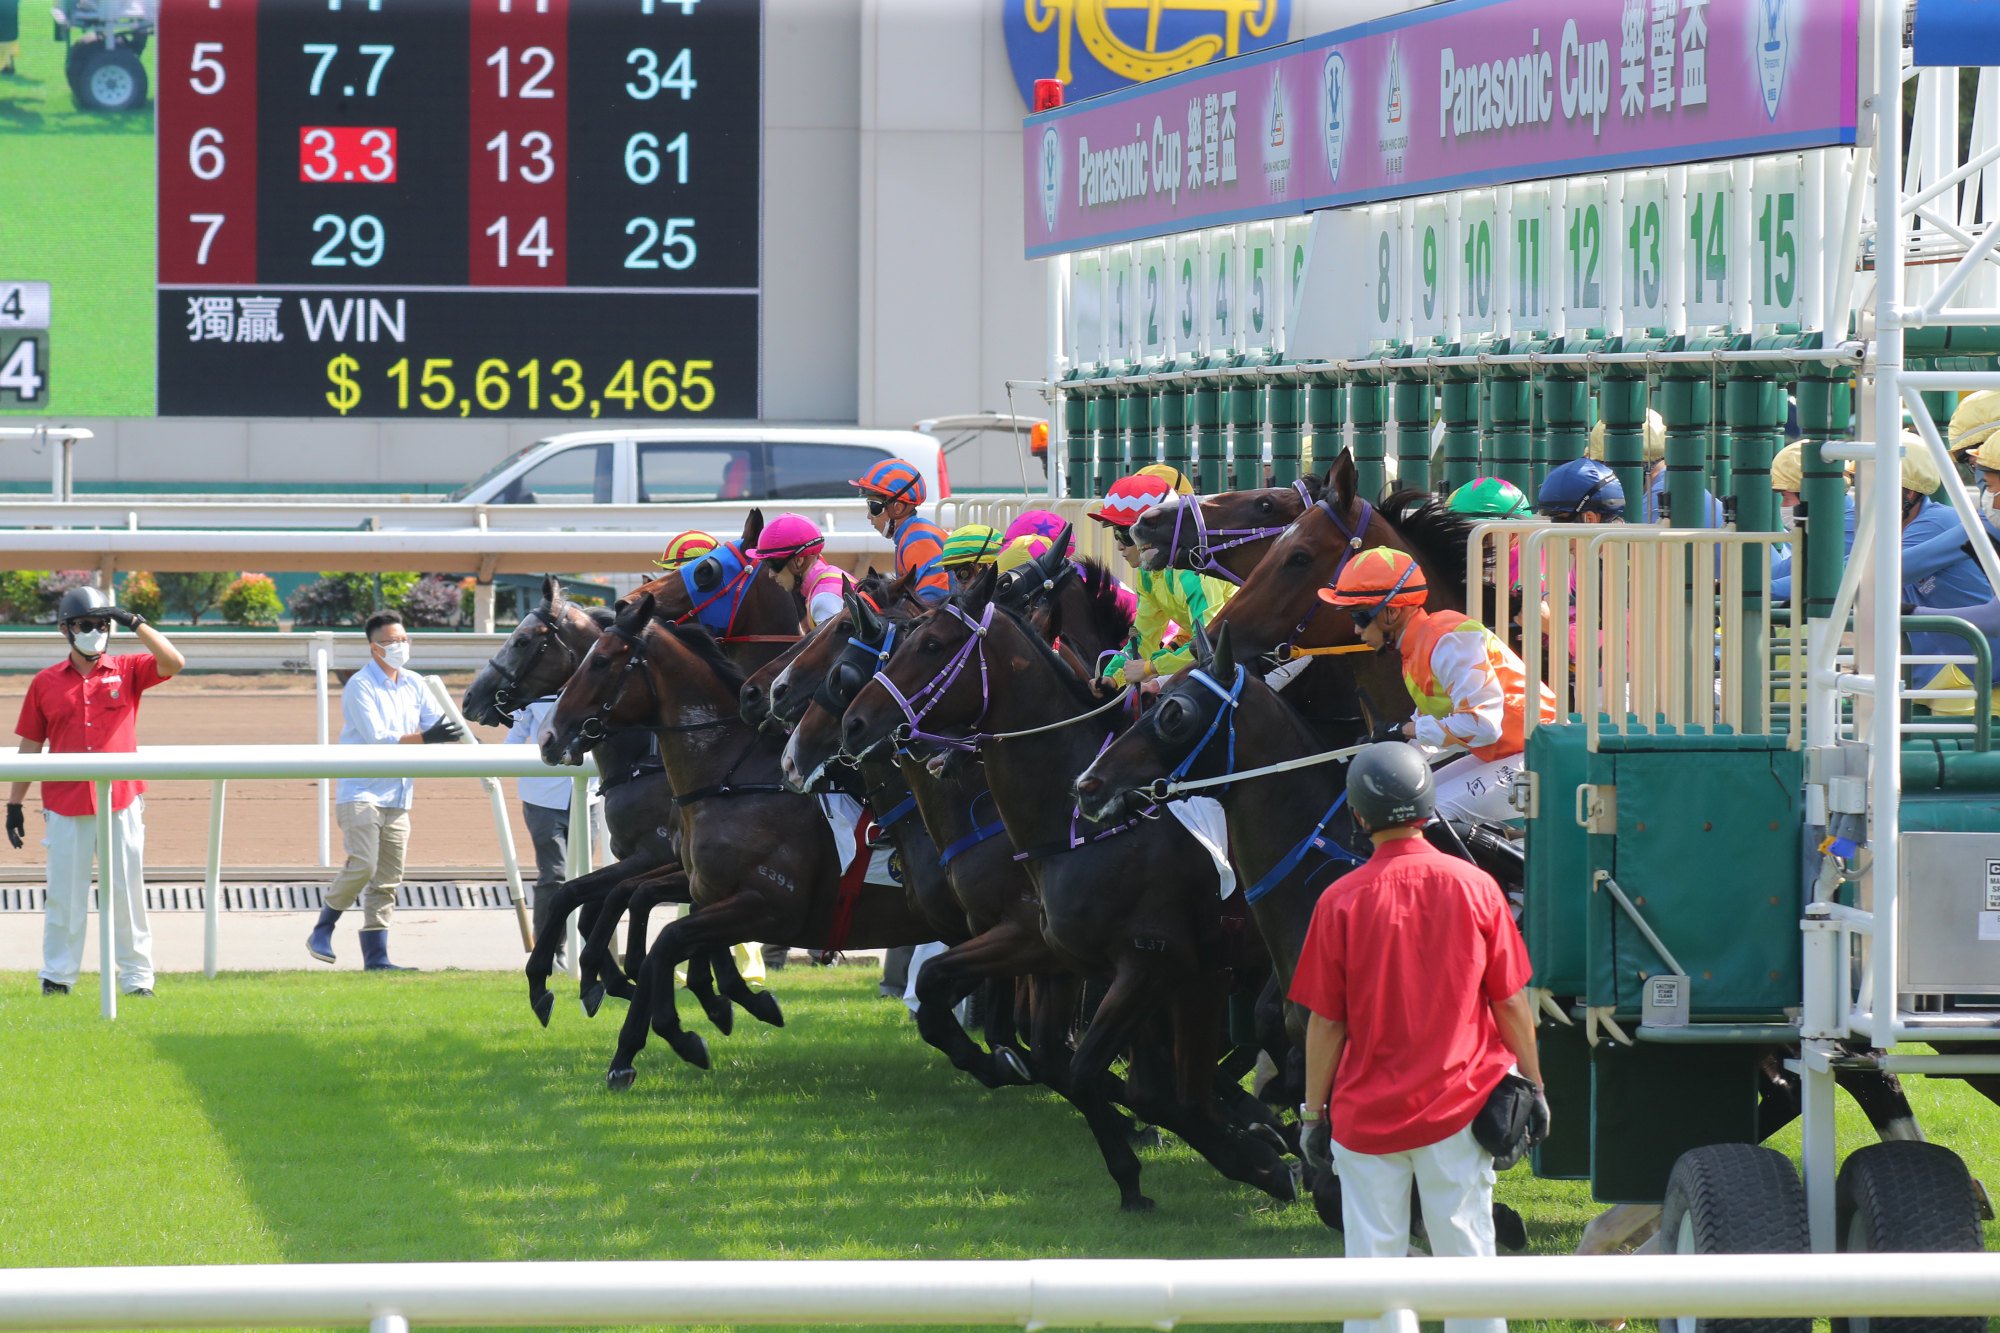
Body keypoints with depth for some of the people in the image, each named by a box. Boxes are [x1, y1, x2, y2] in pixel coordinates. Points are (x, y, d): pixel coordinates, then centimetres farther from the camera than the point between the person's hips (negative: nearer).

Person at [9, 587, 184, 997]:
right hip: (65, 807, 0)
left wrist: (135, 623, -13)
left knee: (127, 893, 2)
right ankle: (56, 976, 8)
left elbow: (173, 663, -10)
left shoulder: (127, 671, 7)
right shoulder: (45, 682, 7)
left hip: (121, 803, 0)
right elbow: (30, 746, 9)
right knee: (64, 896, 2)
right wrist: (14, 803, 6)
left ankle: (136, 978, 6)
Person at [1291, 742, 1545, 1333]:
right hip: (1458, 1106, 1)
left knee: (1372, 1258, 4)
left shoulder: (1340, 901, -9)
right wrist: (1533, 1086, 12)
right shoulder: (1475, 887, -5)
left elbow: (1325, 1023, -5)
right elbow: (1511, 1003, 0)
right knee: (1466, 1251, 6)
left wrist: (1314, 1112, 5)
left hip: (1366, 1112, -1)